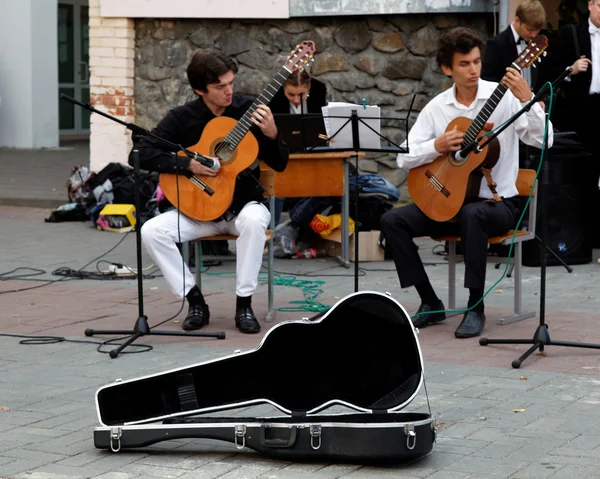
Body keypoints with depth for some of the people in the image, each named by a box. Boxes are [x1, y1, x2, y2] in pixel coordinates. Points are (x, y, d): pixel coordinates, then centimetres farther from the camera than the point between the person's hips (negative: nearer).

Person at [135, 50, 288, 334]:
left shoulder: (249, 110, -4)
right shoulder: (182, 118, -3)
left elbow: (279, 164, -2)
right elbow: (144, 153, -9)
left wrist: (271, 135, -22)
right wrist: (187, 164, -19)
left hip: (244, 205, -1)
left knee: (254, 220, -38)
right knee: (151, 231, -23)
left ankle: (244, 304, -22)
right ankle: (195, 300, -10)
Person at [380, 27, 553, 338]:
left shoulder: (505, 97, -7)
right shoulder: (436, 107, 4)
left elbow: (543, 140, -18)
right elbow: (404, 158, 1)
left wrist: (527, 100, -31)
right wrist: (438, 146, -16)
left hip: (498, 202, -4)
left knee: (472, 215, -38)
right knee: (392, 220, -15)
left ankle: (476, 308, -25)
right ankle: (431, 303, -4)